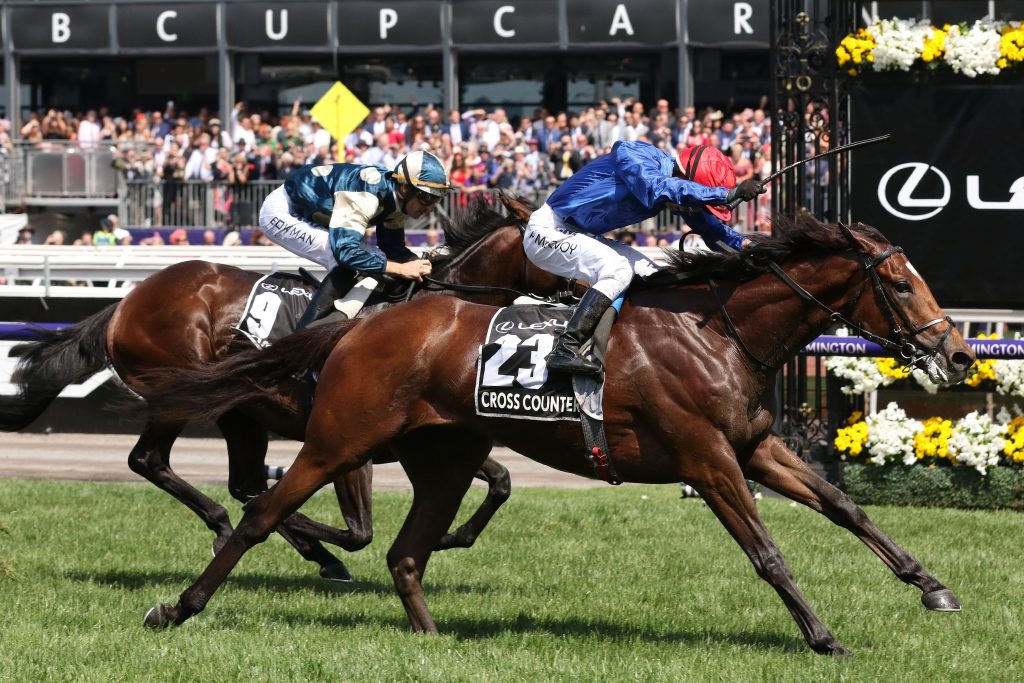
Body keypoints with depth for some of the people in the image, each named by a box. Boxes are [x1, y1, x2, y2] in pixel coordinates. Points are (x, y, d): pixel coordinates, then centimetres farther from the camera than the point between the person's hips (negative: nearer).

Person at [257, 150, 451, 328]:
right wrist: (401, 269, -41)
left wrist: (422, 264, -16)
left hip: (308, 217, 9)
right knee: (345, 263, -24)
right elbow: (345, 250, -43)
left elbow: (392, 247, 3)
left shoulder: (396, 197, -9)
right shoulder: (365, 194, -36)